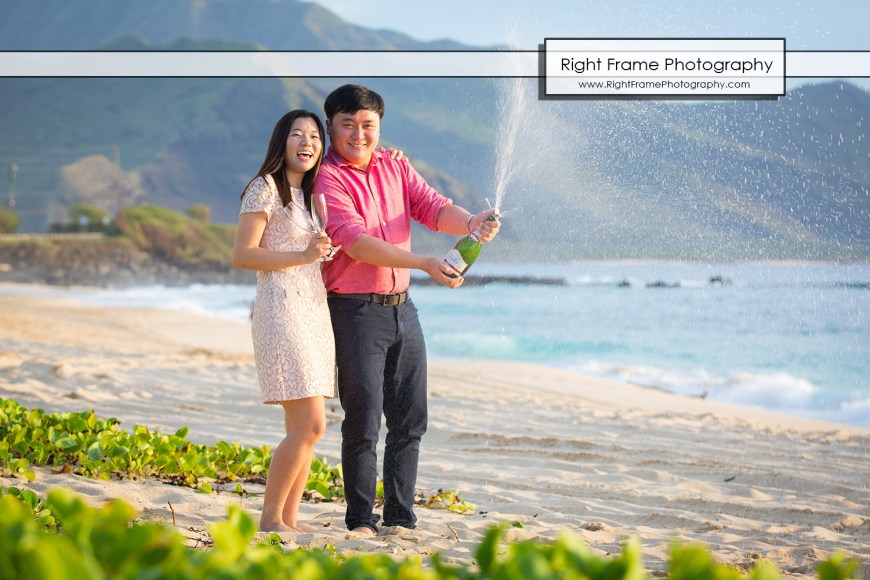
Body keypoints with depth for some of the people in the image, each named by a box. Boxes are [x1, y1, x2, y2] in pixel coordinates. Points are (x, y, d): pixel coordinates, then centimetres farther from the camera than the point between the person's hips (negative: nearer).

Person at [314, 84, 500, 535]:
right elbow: (355, 242, -21)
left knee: (410, 420, 9)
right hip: (355, 309, -6)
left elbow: (433, 207, -1)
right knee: (363, 421, -5)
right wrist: (424, 264, -30)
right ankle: (360, 520, 7)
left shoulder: (396, 167, 12)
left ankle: (401, 517, 19)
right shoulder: (327, 178, -9)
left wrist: (470, 223, -24)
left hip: (402, 308, 7)